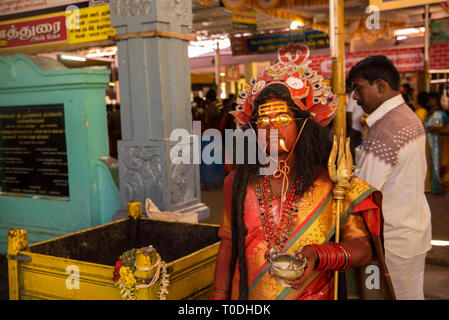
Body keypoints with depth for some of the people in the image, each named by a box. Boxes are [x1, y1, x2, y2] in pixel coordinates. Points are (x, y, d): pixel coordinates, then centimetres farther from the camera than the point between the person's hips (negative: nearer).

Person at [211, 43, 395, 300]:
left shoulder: (329, 182, -12)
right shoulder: (237, 183, -3)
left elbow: (362, 246, -13)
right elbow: (229, 243, 4)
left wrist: (318, 256, -30)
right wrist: (219, 296, 0)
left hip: (314, 294, -2)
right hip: (247, 295, 2)